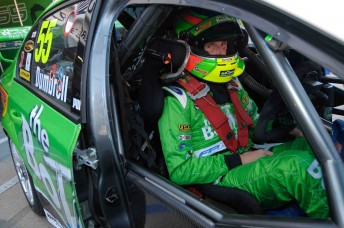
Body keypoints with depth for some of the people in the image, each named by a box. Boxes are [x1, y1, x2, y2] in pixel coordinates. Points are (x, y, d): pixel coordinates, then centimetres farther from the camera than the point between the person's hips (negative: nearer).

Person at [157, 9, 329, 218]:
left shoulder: (231, 83, 10)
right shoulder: (179, 101, -14)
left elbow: (256, 122, 20)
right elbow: (178, 170, -15)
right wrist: (238, 160, -17)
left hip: (248, 158, 8)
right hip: (220, 180, -7)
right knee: (298, 164, -27)